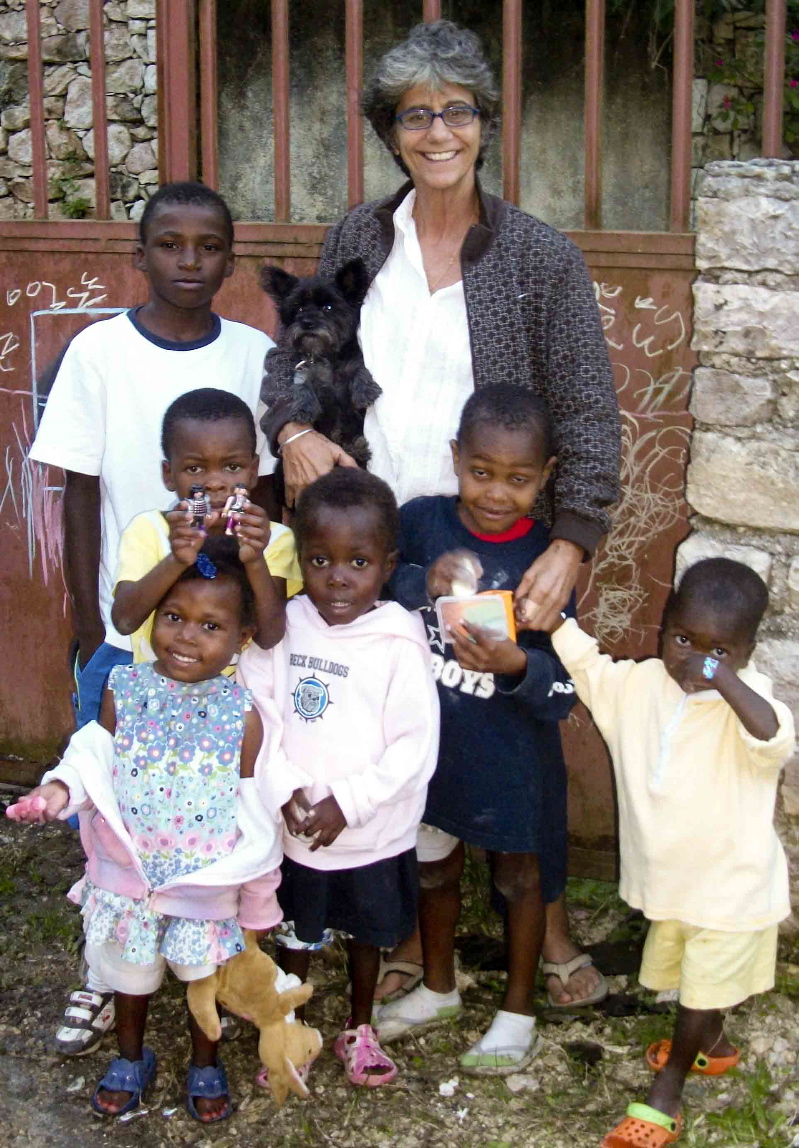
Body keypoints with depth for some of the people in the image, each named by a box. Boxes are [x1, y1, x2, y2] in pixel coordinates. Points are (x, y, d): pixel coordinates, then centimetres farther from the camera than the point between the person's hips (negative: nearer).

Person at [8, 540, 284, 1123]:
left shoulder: (241, 710, -15)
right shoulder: (124, 689, -11)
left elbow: (254, 802, -6)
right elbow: (96, 760, -1)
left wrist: (255, 883, -1)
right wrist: (61, 788, -21)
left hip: (206, 876, -1)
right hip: (129, 871, 2)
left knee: (204, 971, 19)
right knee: (131, 969, 22)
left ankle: (205, 1061, 45)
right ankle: (131, 1056, 49)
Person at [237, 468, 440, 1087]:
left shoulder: (399, 641, -19)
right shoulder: (283, 627, -10)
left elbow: (415, 747, -18)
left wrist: (346, 803, -19)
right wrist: (286, 788, -16)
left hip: (374, 833, -1)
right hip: (293, 829, 2)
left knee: (366, 932, 21)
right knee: (295, 934, 20)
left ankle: (360, 1028, 44)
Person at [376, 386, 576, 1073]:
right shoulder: (420, 522, -11)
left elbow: (562, 696, -18)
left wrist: (516, 666, -38)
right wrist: (423, 583, -24)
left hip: (512, 752, -3)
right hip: (429, 738, 3)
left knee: (519, 877, 16)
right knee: (434, 866, 22)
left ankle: (517, 1010, 38)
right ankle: (438, 989, 46)